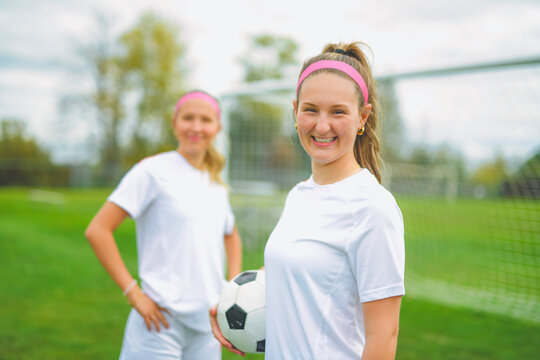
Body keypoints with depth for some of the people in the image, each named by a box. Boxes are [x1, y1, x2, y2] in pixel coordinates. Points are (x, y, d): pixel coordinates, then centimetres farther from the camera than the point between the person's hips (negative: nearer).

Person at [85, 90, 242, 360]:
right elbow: (97, 230, -11)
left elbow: (231, 235, 30)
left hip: (208, 326, 6)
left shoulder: (216, 185, 12)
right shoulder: (153, 171, -7)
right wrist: (134, 294, -14)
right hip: (163, 322, -6)